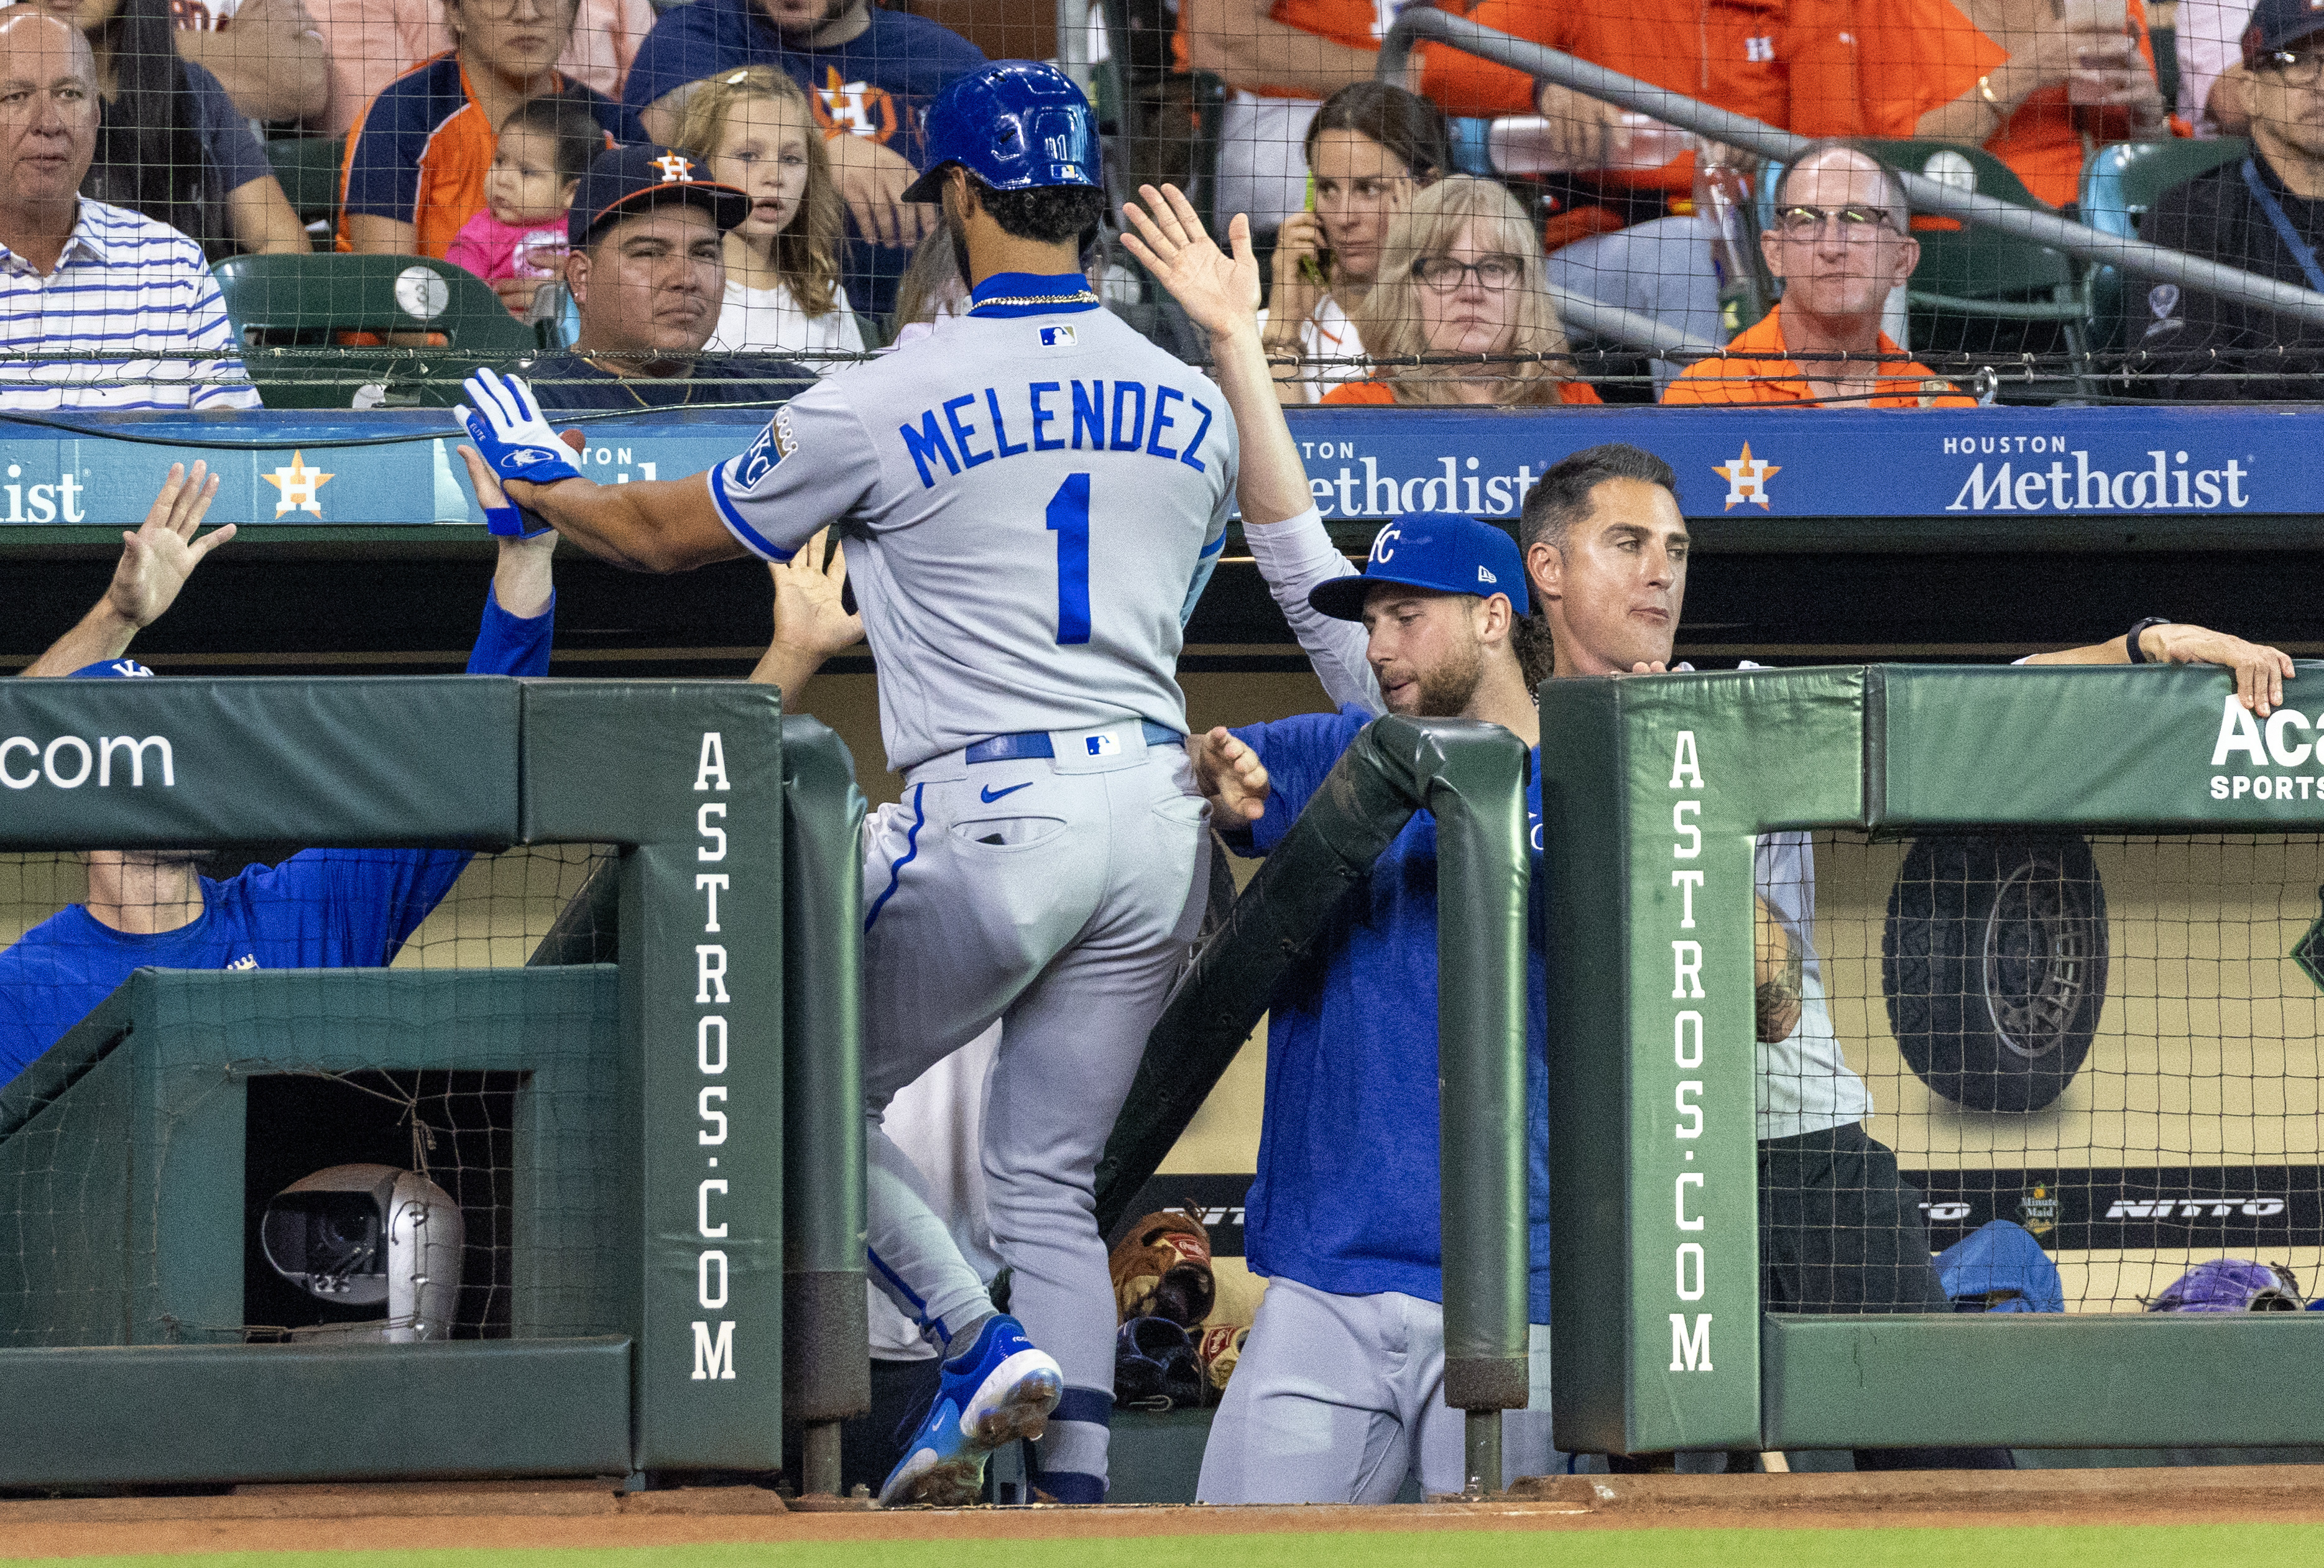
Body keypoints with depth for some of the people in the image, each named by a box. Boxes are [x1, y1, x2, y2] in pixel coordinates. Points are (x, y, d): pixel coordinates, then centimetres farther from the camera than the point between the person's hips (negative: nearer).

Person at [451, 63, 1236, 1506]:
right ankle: (1078, 1510, 2)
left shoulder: (888, 402, -4)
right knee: (1051, 1183, 11)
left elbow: (669, 534, 10)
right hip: (1161, 811, 5)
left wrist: (539, 485, 29)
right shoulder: (1195, 405, 11)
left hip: (992, 816, -5)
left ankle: (984, 1347, -3)